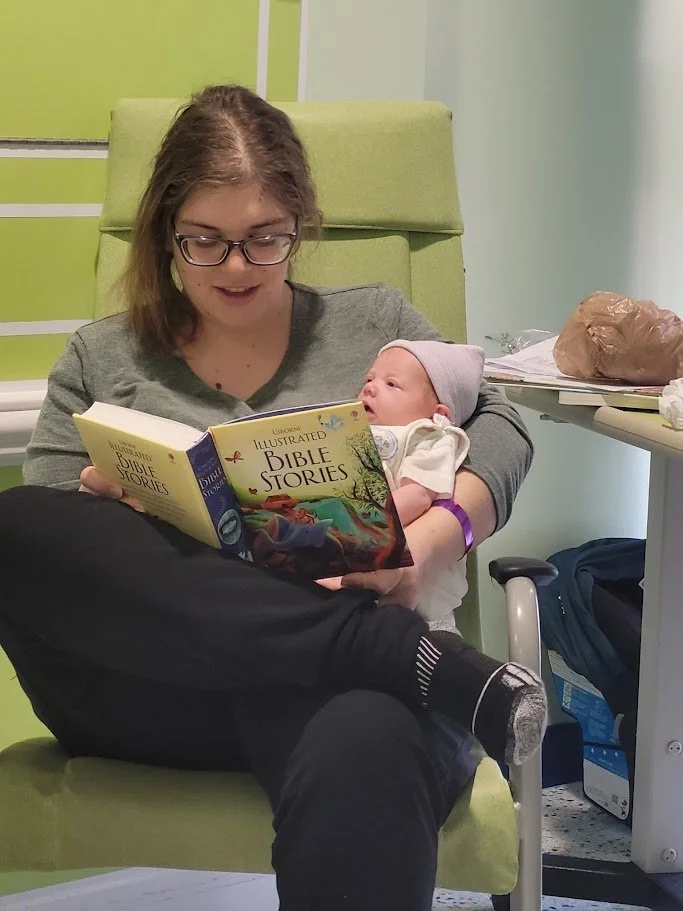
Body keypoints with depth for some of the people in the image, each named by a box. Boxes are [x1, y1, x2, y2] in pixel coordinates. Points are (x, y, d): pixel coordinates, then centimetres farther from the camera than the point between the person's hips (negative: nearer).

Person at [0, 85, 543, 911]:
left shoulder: (374, 323, 22)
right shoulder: (101, 359, 22)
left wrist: (435, 538, -9)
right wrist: (100, 498, -10)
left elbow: (499, 428, 12)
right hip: (146, 684, 5)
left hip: (336, 674, -4)